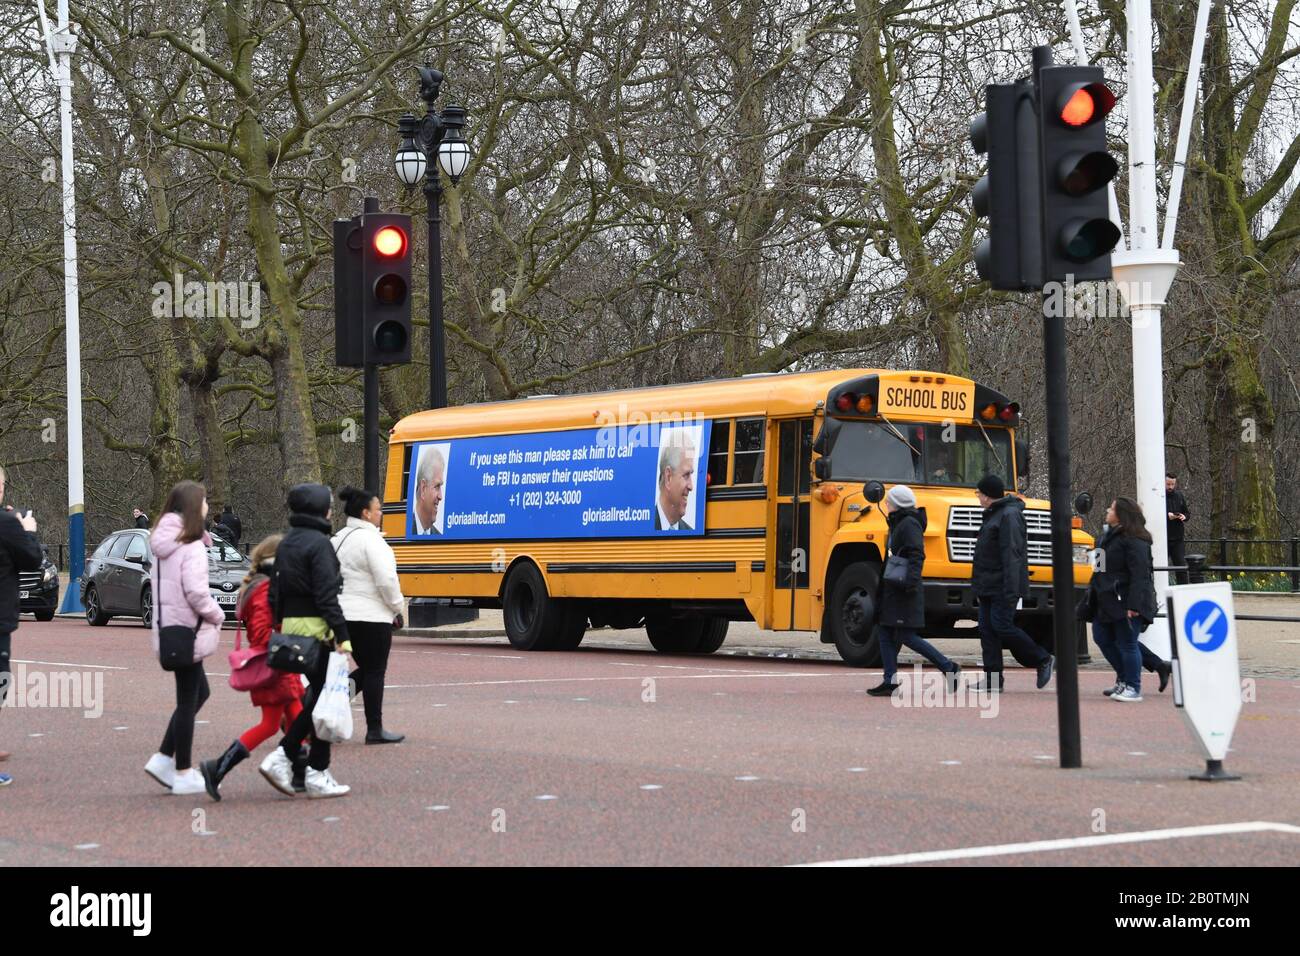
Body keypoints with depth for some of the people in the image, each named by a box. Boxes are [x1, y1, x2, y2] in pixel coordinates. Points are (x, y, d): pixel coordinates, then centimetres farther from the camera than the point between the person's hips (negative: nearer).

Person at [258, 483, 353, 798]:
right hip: (316, 629, -8)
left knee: (316, 698, 15)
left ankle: (283, 755, 6)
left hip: (291, 625, 8)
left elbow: (275, 592, 16)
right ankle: (318, 775, 2)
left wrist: (280, 626, 20)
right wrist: (342, 636, -18)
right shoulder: (319, 543, -12)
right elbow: (326, 595, -18)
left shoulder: (286, 544, 14)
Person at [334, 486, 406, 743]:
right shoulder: (370, 540, -14)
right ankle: (374, 730, 6)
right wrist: (397, 608, -7)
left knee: (366, 669, 18)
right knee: (375, 672, 1)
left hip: (344, 614, 8)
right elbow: (386, 579, -19)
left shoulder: (339, 539, 13)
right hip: (372, 616, -8)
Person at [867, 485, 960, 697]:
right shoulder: (897, 524, 17)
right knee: (886, 634, 6)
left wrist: (911, 581, -34)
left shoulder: (909, 524, -13)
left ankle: (949, 668, -4)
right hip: (893, 591, 10)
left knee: (906, 636, -10)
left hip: (905, 592, -10)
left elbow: (917, 556, -23)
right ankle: (890, 681, 5)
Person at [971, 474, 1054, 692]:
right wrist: (979, 588, 22)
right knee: (987, 629, 4)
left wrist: (1010, 590, -27)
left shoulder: (1009, 515, -14)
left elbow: (1011, 554, -21)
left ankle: (1043, 660, 1)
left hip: (1003, 586, -10)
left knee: (1001, 625, -13)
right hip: (989, 585, 10)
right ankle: (993, 679, 5)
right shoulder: (993, 514, 18)